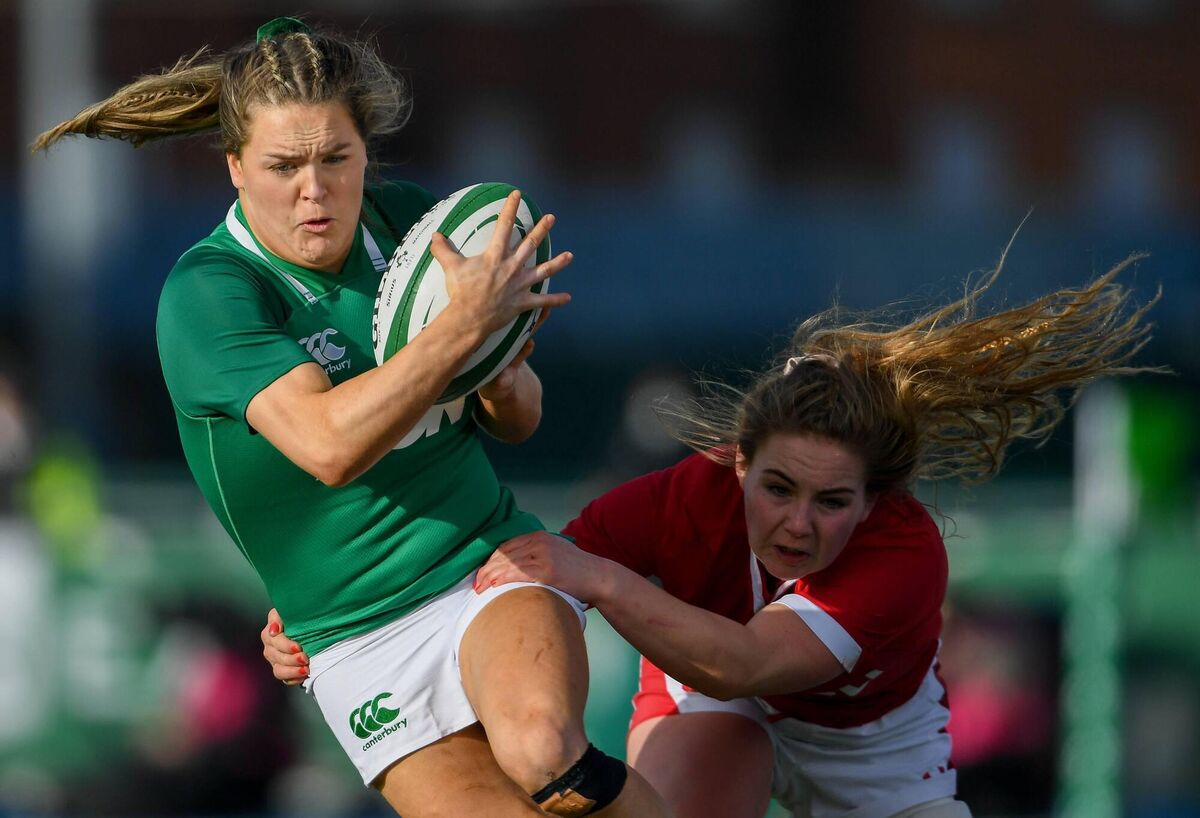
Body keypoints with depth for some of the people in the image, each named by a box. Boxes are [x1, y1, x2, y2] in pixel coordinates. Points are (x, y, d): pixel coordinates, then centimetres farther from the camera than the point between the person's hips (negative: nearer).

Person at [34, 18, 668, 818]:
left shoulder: (410, 222, 2)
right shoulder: (206, 294, -13)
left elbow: (520, 420, 13)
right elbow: (328, 445, -29)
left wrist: (504, 379, -11)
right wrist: (468, 323, -31)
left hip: (494, 566, 1)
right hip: (360, 639, -1)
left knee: (538, 747, -31)